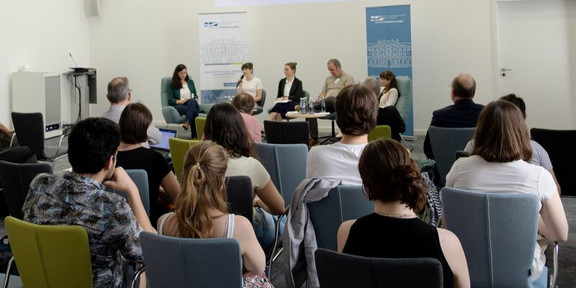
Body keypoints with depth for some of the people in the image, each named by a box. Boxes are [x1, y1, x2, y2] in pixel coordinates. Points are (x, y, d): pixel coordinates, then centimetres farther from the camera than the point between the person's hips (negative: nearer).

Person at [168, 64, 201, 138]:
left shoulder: (190, 82, 21)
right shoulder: (172, 84, 9)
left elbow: (195, 96, 22)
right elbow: (170, 100, 1)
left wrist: (195, 99, -3)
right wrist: (181, 101, -16)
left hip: (191, 104, 3)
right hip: (179, 106, -3)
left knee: (192, 101, -39)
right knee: (194, 110, -39)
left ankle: (187, 122, -57)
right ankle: (195, 135, -49)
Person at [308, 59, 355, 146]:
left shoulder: (348, 78, 11)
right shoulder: (328, 79, 31)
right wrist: (320, 98, -1)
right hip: (325, 103, 6)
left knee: (330, 99, -43)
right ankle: (314, 138, -25)